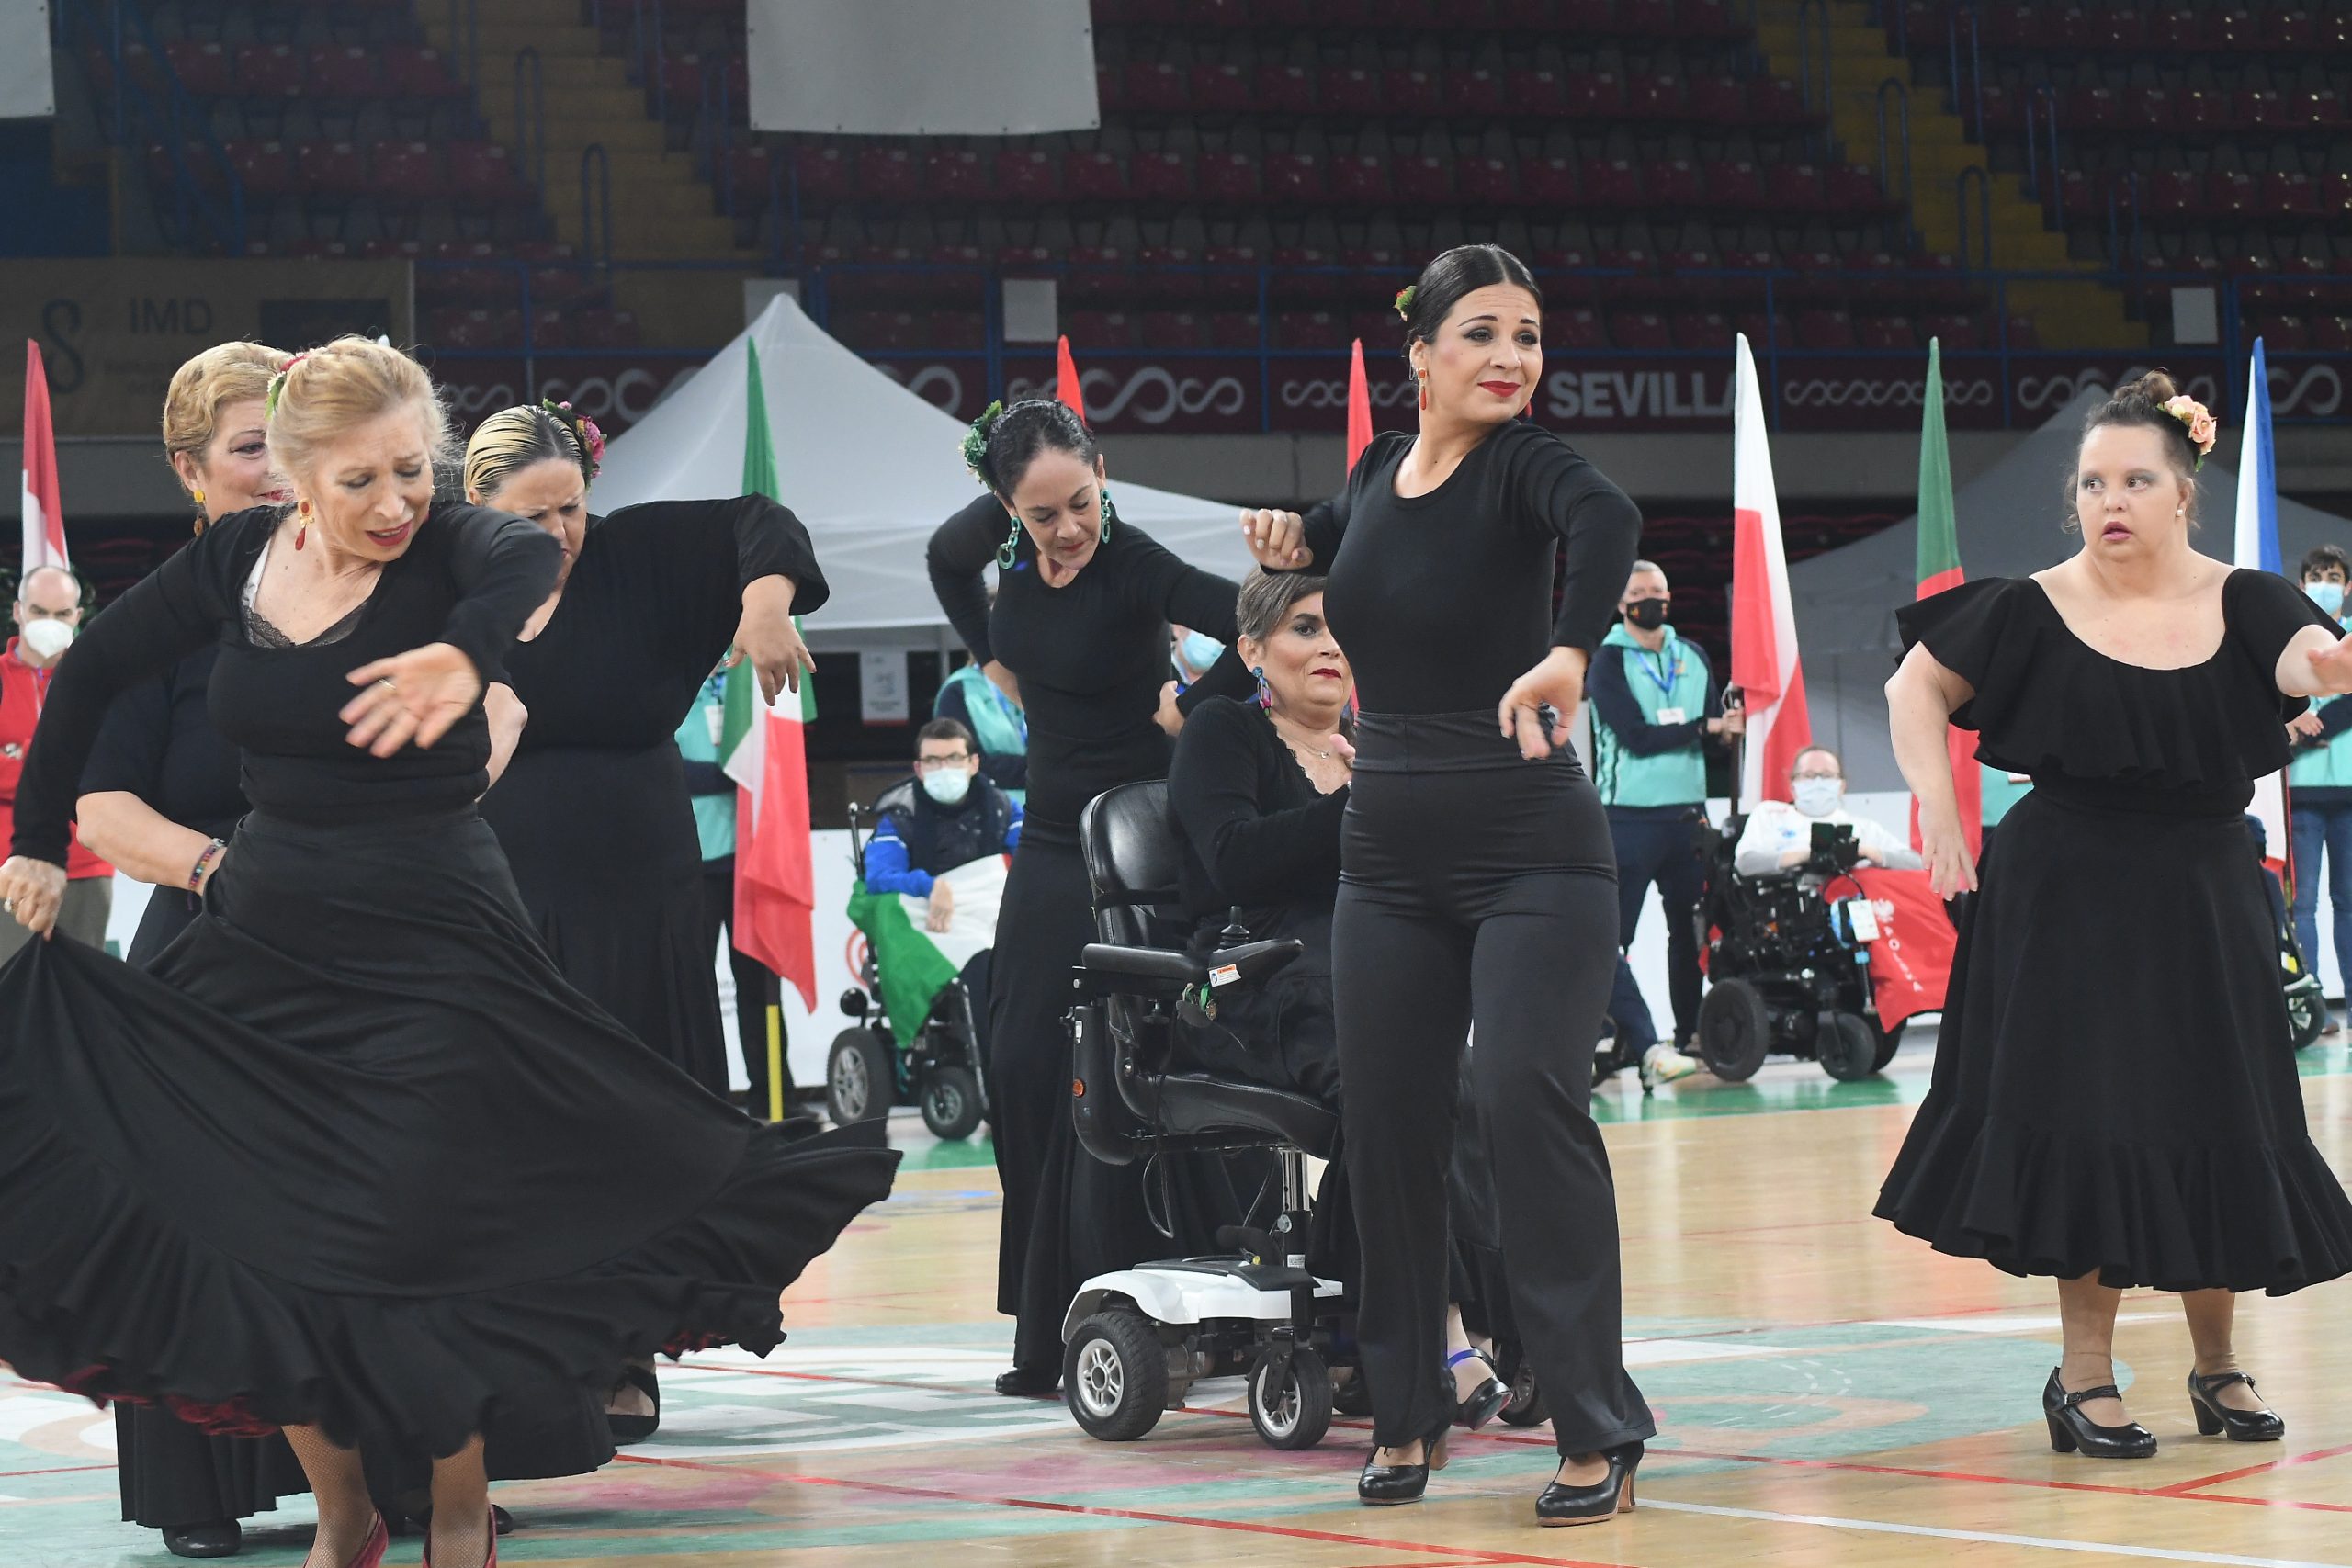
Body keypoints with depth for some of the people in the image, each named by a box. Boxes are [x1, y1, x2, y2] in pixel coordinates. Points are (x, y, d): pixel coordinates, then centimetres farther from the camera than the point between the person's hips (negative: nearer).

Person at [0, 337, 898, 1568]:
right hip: (260, 951, 5)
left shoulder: (447, 552, -12)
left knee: (416, 1257, -5)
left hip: (430, 958, -5)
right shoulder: (236, 561, 1)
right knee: (246, 1250, 4)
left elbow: (528, 556, -38)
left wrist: (469, 649, -59)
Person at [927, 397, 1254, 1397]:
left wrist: (1191, 706, -22)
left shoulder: (1132, 566, -22)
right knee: (1020, 1063, 9)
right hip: (1051, 836, 8)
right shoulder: (1001, 533, -3)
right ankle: (1046, 1331, 19)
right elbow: (947, 563, 22)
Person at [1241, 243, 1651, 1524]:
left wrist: (1567, 653, -52)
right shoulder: (1377, 470, 7)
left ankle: (1596, 1428, -12)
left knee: (1525, 1093, -19)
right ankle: (1407, 1413, 24)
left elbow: (1606, 521, -34)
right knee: (1387, 1127, 7)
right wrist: (1297, 541, 8)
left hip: (1531, 853, -6)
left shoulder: (1522, 465, -11)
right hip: (1391, 863, 6)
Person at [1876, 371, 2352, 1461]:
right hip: (2066, 906, -2)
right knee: (2087, 1125, -4)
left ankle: (2217, 1363, 25)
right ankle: (2084, 1373, 5)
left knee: (2217, 1126, 7)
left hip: (2201, 907, 2)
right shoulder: (2034, 612, -5)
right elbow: (1917, 685, 6)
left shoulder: (2241, 605, -3)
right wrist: (1936, 809, -6)